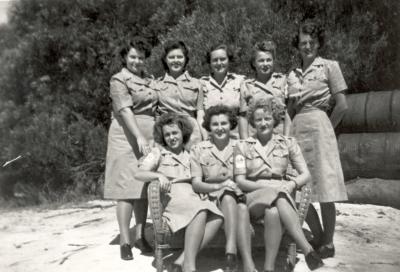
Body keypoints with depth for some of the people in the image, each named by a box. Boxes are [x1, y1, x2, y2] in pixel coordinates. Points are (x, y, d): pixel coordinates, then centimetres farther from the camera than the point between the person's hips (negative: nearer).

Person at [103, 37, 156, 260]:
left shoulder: (149, 80, 16)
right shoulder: (119, 80, -4)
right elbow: (125, 110, -16)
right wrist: (139, 137, -26)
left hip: (149, 137, 6)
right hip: (127, 137, -6)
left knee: (144, 187, 8)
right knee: (127, 187, -4)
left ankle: (140, 236, 17)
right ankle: (125, 241, 2)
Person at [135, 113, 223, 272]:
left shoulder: (189, 155, 25)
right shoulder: (158, 152, 13)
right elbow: (138, 174, -1)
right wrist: (159, 175, -20)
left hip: (191, 198, 5)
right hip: (169, 200, -4)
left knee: (217, 217, -27)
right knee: (200, 212, -35)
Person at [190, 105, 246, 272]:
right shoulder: (198, 150, 7)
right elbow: (196, 184, -1)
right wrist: (218, 186, -19)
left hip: (238, 198, 1)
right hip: (211, 198, 0)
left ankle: (230, 253, -43)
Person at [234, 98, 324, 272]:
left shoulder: (288, 143, 13)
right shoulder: (243, 146, 10)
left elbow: (305, 174, 9)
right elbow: (240, 181, 1)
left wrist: (291, 184, -15)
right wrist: (270, 187, -15)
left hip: (282, 195, 1)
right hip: (254, 196, 0)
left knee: (273, 213, -37)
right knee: (279, 200, -35)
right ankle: (308, 251, -38)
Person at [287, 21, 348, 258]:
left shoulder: (329, 66, 2)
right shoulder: (293, 75, 17)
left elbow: (341, 105, -2)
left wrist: (327, 128, 1)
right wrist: (291, 130, 5)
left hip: (319, 126, -5)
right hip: (298, 129, 5)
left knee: (323, 188, -2)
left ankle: (328, 244, 11)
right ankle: (318, 238, 21)